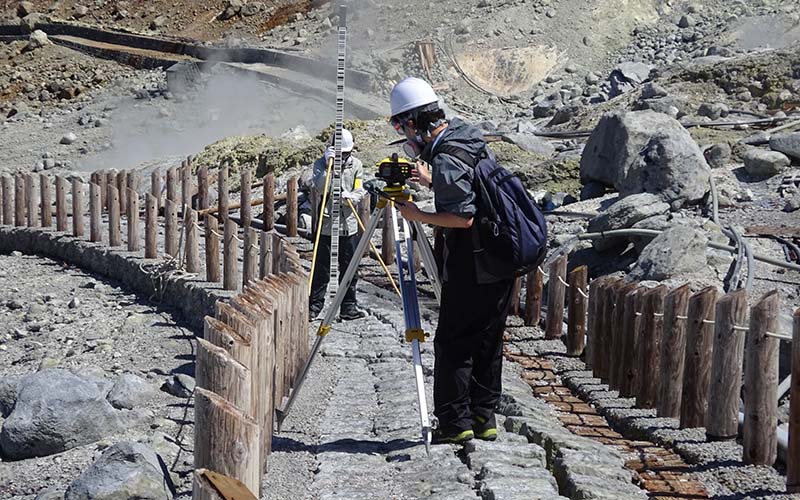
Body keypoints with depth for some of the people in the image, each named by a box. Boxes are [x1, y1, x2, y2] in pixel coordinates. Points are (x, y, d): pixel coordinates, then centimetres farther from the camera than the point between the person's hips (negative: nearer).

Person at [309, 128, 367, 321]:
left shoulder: (356, 165, 8)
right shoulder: (321, 164, -1)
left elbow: (360, 191, 3)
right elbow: (321, 188, -17)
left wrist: (350, 196, -19)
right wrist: (329, 166, -24)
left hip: (349, 225, 3)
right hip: (326, 225, -3)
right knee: (321, 270, -1)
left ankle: (349, 307, 15)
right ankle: (314, 306, 6)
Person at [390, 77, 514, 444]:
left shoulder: (446, 160, -18)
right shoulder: (466, 135, 11)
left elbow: (464, 217, -23)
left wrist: (419, 216, -14)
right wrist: (430, 181, 25)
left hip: (471, 267, -9)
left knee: (452, 343, 0)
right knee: (487, 341, 14)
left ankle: (455, 422, 2)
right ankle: (482, 417, 20)